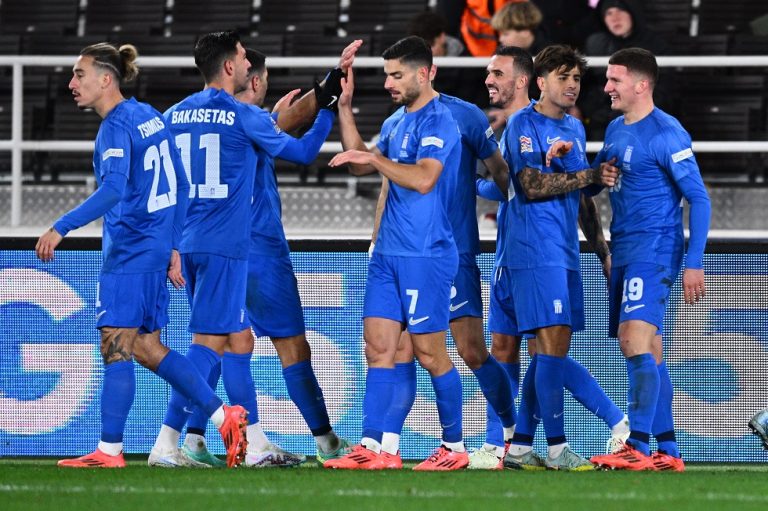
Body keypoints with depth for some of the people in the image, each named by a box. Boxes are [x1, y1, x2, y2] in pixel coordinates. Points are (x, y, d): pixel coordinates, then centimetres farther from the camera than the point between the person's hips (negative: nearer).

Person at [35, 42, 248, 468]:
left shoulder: (115, 127, -13)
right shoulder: (150, 117, 15)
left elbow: (113, 189, -28)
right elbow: (179, 186, 18)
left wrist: (61, 228, -30)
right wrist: (172, 246, 21)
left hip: (128, 250, -9)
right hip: (156, 245, 9)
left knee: (116, 349, -6)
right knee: (146, 347, 14)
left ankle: (109, 450, -5)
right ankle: (224, 417, 11)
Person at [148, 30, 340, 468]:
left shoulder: (175, 116, 11)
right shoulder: (243, 117, -7)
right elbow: (303, 152, 4)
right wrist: (328, 111, 16)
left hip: (189, 245, 7)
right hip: (224, 245, -7)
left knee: (239, 339, 13)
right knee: (209, 342, -8)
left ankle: (255, 442, 14)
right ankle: (167, 443, -14)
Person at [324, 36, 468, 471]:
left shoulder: (438, 122, -13)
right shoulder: (396, 122, 15)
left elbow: (424, 178, -26)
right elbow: (359, 164, 24)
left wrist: (374, 157, -21)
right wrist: (345, 109, 16)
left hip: (426, 256, -8)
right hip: (388, 253, 8)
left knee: (430, 353, -2)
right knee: (378, 347, 2)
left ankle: (455, 447, 9)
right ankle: (372, 447, 0)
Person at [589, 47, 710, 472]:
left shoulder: (666, 134, -12)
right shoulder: (615, 129, 13)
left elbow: (699, 199, -13)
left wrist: (694, 263, -18)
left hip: (654, 250, -9)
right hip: (623, 254, 9)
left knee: (635, 340, -19)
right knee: (647, 354, 9)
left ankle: (638, 447, -21)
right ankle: (668, 451, 13)